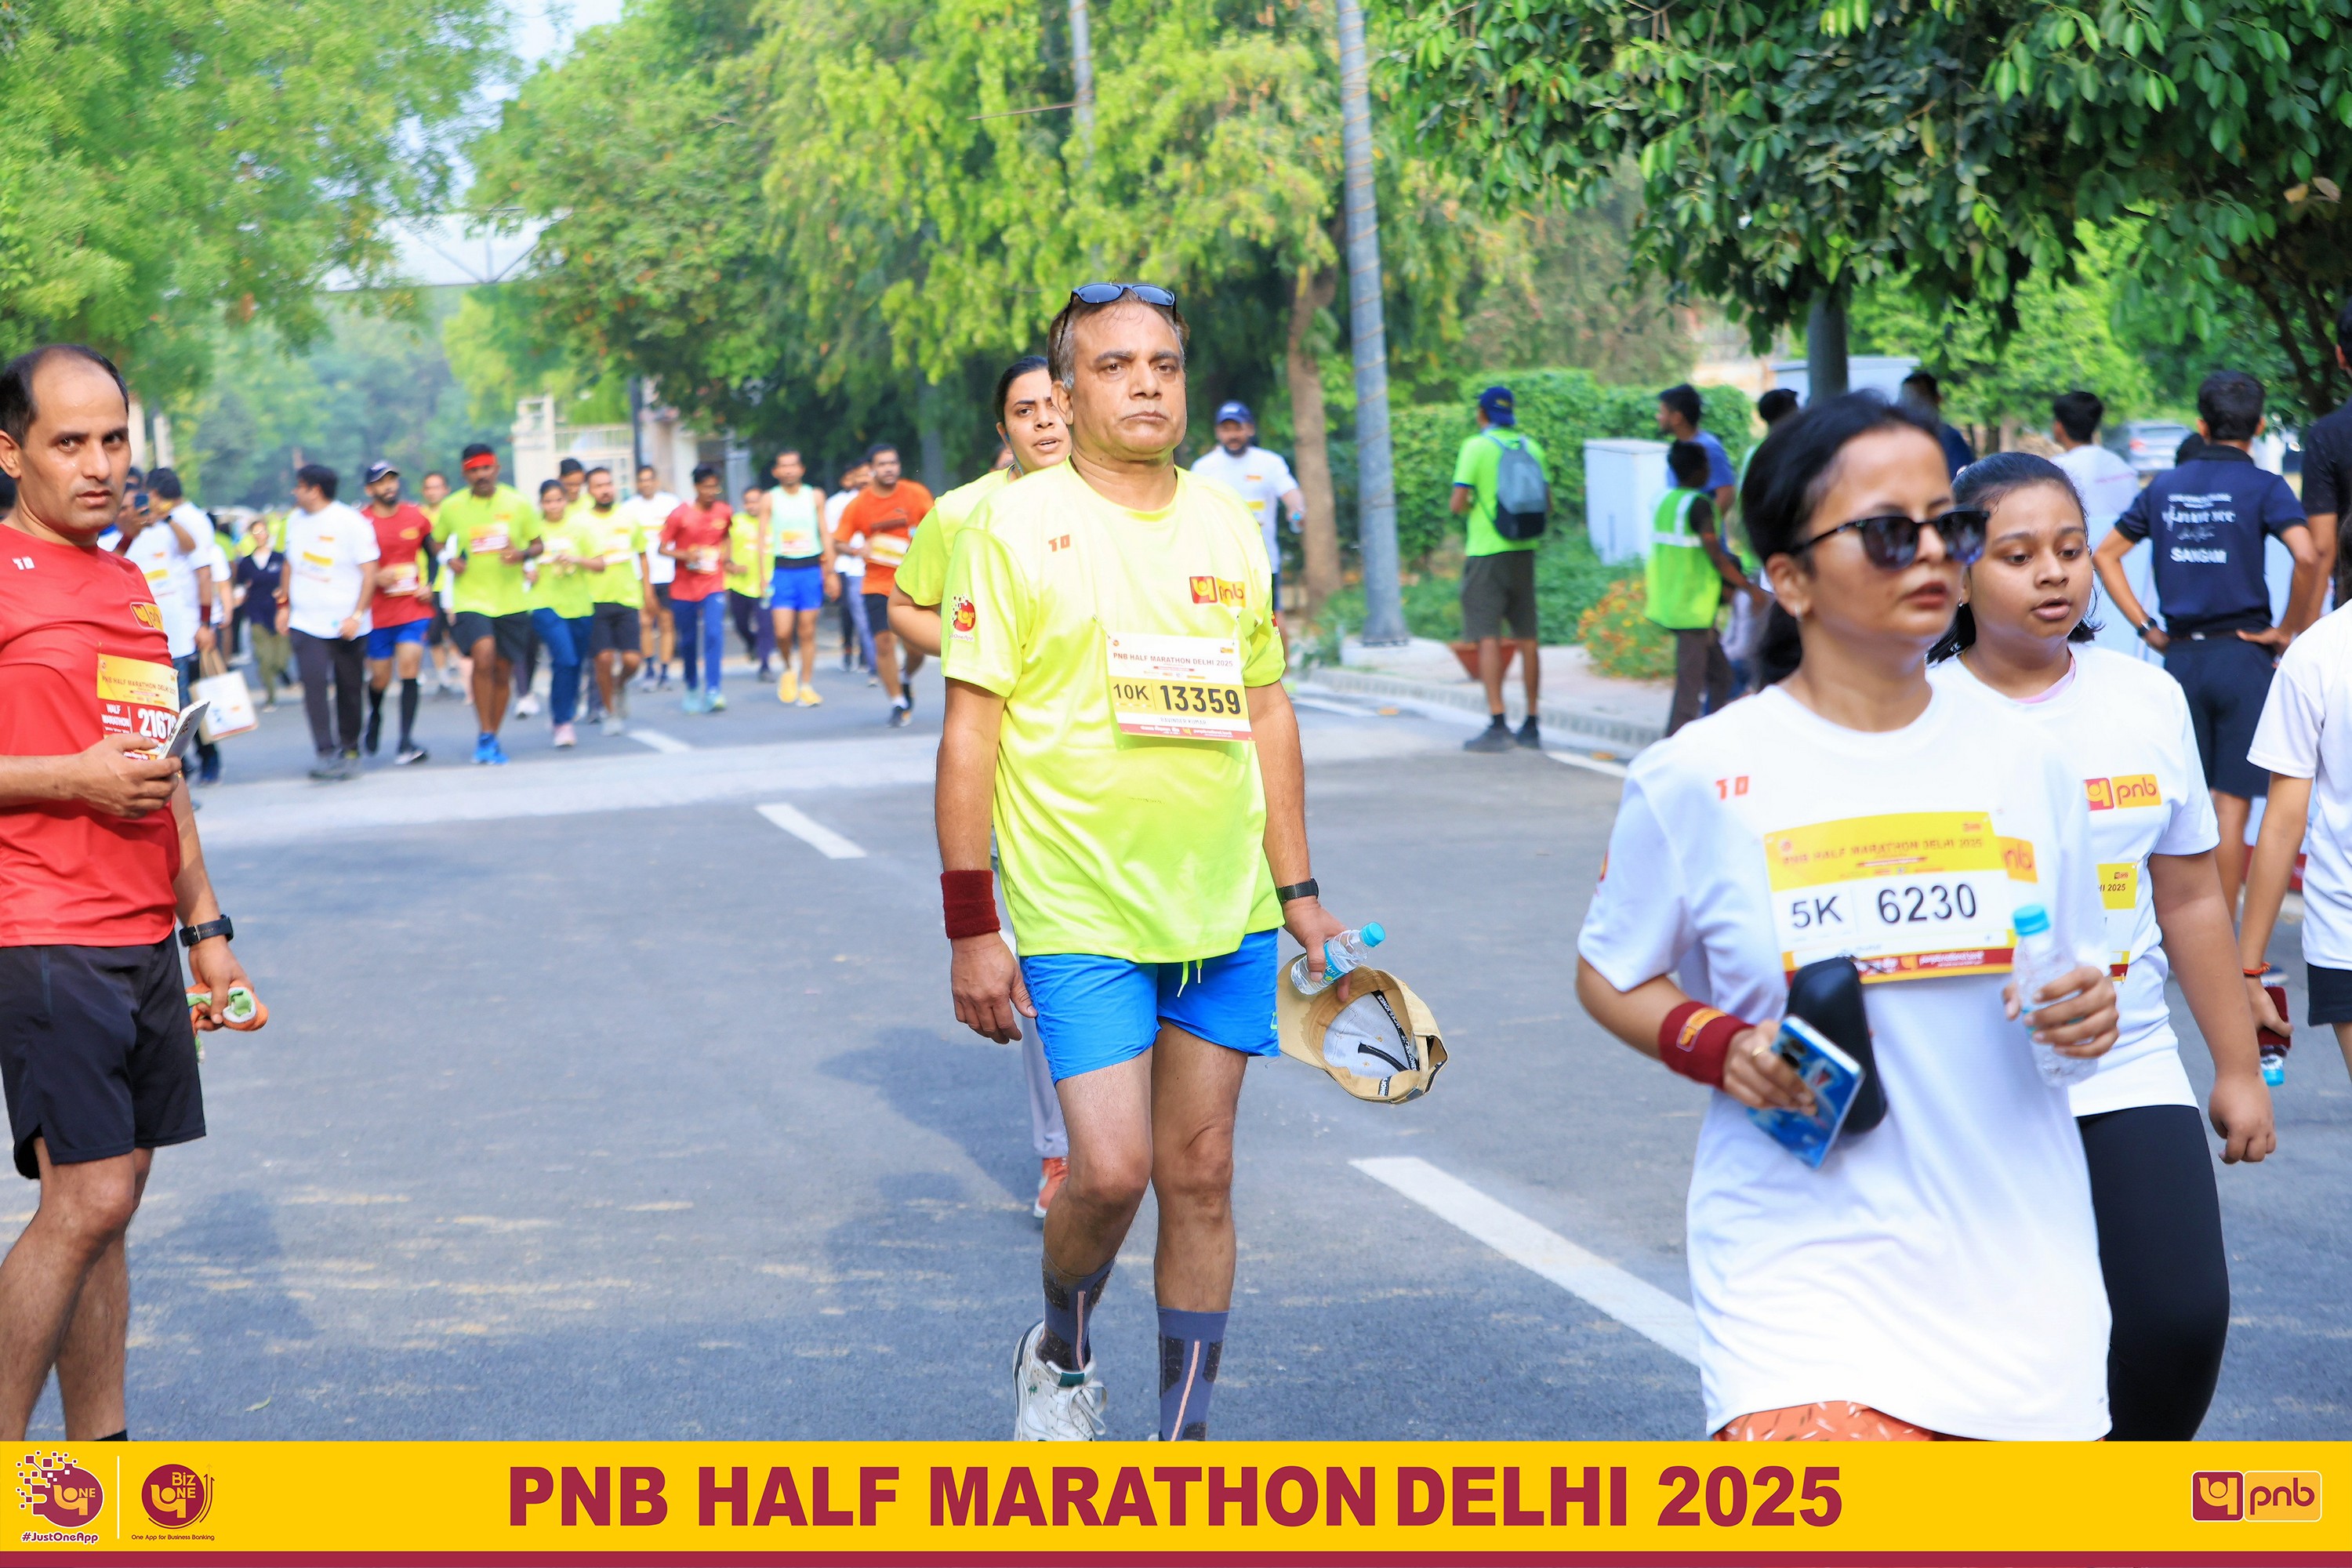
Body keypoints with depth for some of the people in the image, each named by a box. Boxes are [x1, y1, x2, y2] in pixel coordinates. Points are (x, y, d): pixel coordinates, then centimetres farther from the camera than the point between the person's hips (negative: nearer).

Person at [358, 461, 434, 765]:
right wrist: (376, 578, -20)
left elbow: (433, 555, 17)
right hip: (377, 612, -1)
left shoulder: (416, 516, 4)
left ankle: (406, 741, -10)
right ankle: (375, 716, 42)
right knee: (380, 677, 7)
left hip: (414, 607, 1)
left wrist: (430, 587, 3)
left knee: (409, 668, -12)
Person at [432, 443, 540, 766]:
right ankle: (485, 735, -14)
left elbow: (538, 544, 8)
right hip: (470, 598, -2)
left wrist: (524, 554, -14)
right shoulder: (451, 507, 0)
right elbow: (437, 543, 15)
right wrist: (449, 561, -6)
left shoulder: (517, 504, 0)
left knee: (503, 671, 7)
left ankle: (492, 740, 24)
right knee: (484, 655, -24)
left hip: (512, 602, 2)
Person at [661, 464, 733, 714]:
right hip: (684, 587, -1)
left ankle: (712, 691, -19)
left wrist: (724, 555, 7)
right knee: (688, 640, 9)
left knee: (714, 633, -17)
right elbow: (663, 548, -5)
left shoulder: (725, 512, 0)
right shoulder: (680, 515, -9)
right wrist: (686, 555, -22)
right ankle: (692, 689, 29)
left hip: (714, 584, 1)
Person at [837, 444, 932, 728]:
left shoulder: (916, 494, -2)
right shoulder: (857, 504, -3)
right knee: (884, 642, -11)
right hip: (877, 584, -1)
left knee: (917, 645, -1)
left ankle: (906, 680, 33)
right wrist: (857, 550, -18)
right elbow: (838, 543, 1)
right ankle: (898, 703, 2)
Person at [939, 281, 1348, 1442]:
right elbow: (970, 730, -7)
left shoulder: (1230, 527, 8)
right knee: (1111, 1169, -12)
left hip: (1227, 916, 4)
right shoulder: (1015, 530, -6)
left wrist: (1297, 890, 13)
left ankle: (1185, 1434, 18)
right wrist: (971, 928, -10)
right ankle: (1060, 1352, 19)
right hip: (1079, 917, -4)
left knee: (1200, 1177, 6)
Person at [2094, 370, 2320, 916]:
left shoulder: (2165, 486, 8)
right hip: (2241, 652, -4)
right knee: (2232, 804, 0)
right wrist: (2286, 630, -8)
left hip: (2180, 656, 4)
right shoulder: (2263, 487, -6)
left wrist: (2145, 627, 10)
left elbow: (2105, 554, 12)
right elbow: (2307, 557, -22)